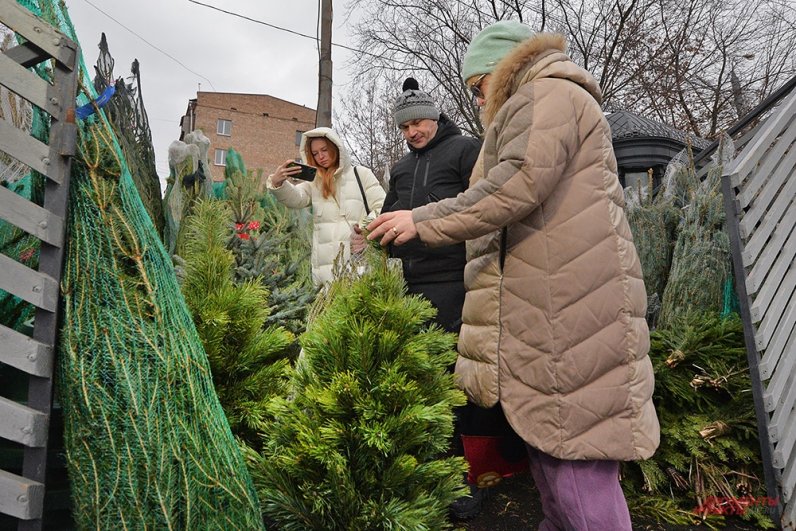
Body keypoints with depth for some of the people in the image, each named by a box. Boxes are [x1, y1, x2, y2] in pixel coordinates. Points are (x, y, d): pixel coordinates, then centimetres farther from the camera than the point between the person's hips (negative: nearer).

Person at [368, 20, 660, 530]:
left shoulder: (548, 93, -2)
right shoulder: (548, 101, 30)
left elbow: (520, 183, -19)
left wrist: (423, 221, -15)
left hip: (568, 306, -10)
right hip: (554, 303, 10)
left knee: (573, 451, -7)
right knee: (549, 440, 15)